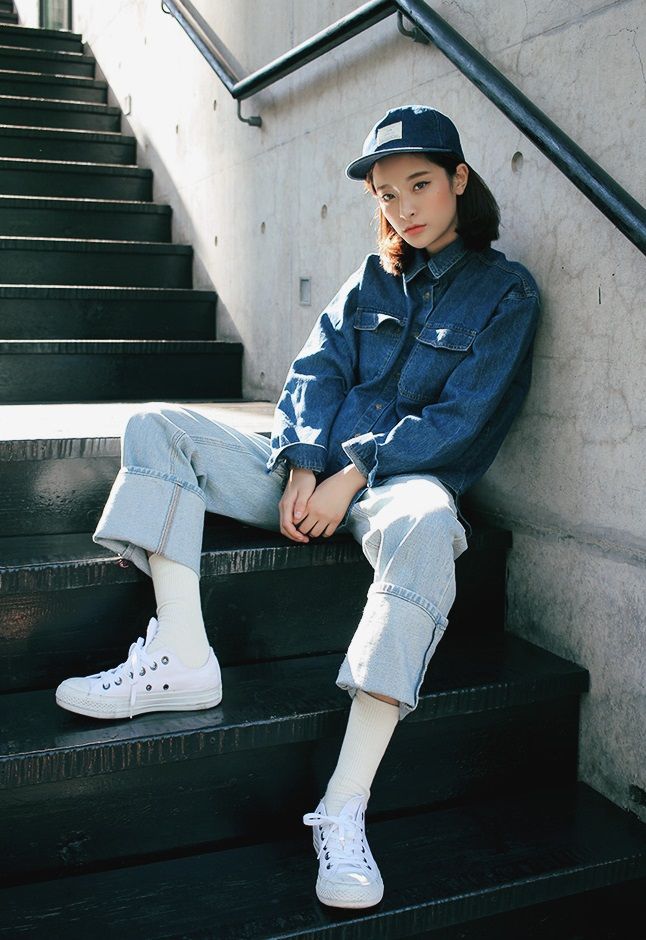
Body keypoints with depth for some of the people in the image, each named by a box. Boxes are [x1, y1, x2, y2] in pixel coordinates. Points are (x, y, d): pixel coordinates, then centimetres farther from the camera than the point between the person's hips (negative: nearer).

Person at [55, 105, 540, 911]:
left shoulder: (505, 292, 4)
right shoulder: (372, 278, 19)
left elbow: (459, 420, -6)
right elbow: (317, 368, 8)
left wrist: (354, 477, -15)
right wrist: (303, 465, -11)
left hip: (405, 477, -5)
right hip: (312, 469, 6)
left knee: (426, 526, -42)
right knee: (156, 426, -11)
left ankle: (345, 809, -43)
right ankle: (183, 658, -27)